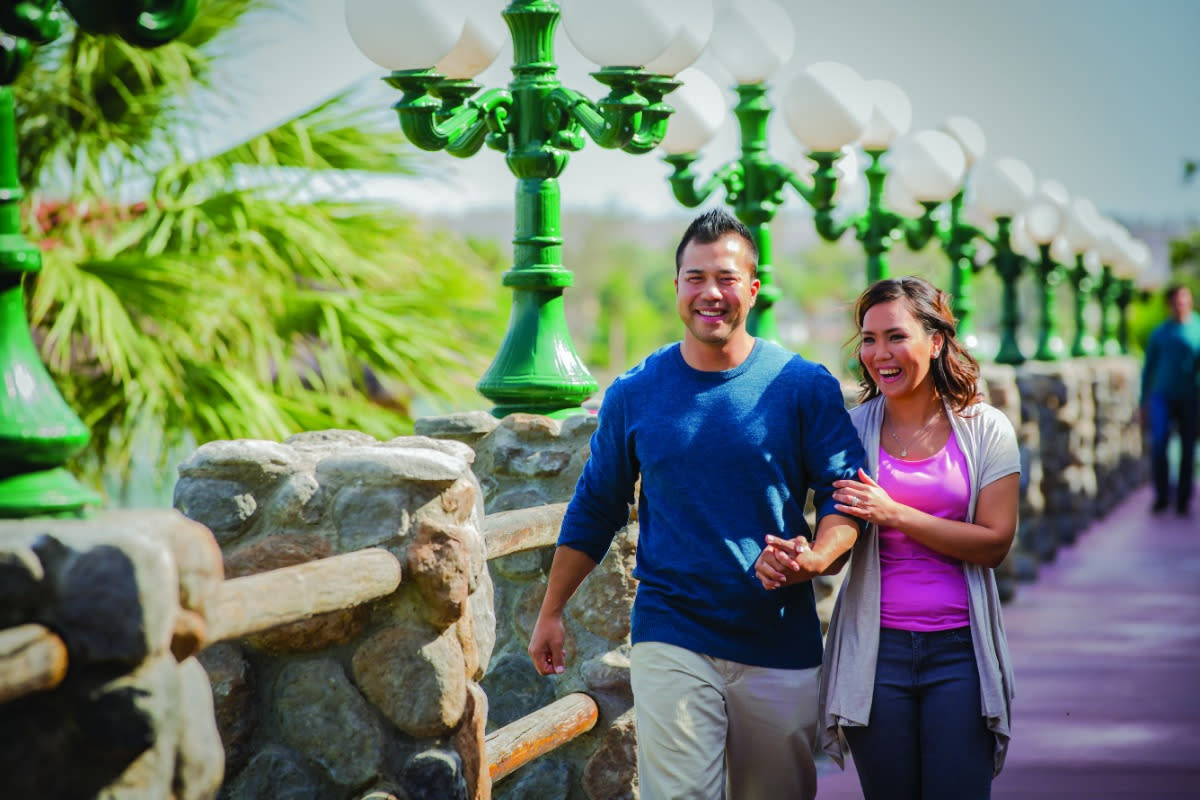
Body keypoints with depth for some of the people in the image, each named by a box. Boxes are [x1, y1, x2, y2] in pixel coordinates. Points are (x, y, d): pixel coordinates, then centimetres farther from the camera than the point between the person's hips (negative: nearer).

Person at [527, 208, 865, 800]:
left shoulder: (806, 387, 0)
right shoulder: (634, 394, 4)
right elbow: (595, 508, 13)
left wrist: (816, 558, -23)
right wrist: (550, 613, 14)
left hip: (781, 646, 1)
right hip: (671, 637, 0)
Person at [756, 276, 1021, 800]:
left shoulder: (985, 429, 1)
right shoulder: (852, 430, 3)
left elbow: (994, 543, -5)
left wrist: (893, 513, -14)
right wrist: (787, 559, -22)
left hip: (959, 646, -1)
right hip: (876, 647, 1)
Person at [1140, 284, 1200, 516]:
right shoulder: (1160, 332, 5)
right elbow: (1148, 369, 11)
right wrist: (1144, 403, 8)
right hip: (1163, 397, 0)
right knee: (1158, 447, -13)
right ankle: (1161, 496, 1)